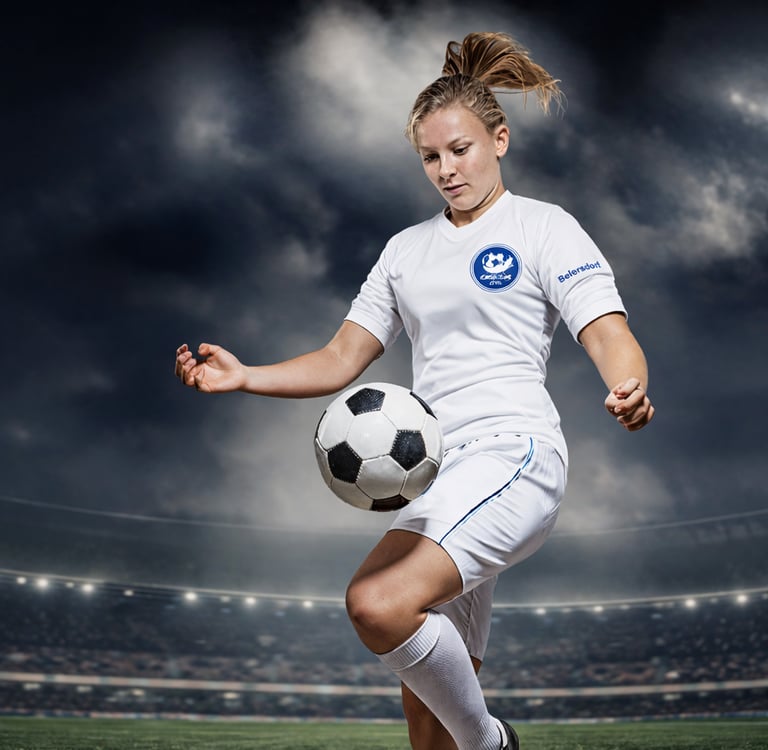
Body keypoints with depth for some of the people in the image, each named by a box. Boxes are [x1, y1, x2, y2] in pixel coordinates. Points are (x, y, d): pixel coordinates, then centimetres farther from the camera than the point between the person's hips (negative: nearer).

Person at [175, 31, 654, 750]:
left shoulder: (544, 226, 4)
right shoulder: (406, 247, 20)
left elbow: (610, 336, -8)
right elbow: (340, 360, 17)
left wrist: (628, 392, -31)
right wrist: (244, 377, 2)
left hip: (510, 454, -6)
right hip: (435, 474, 6)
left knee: (377, 602, -28)